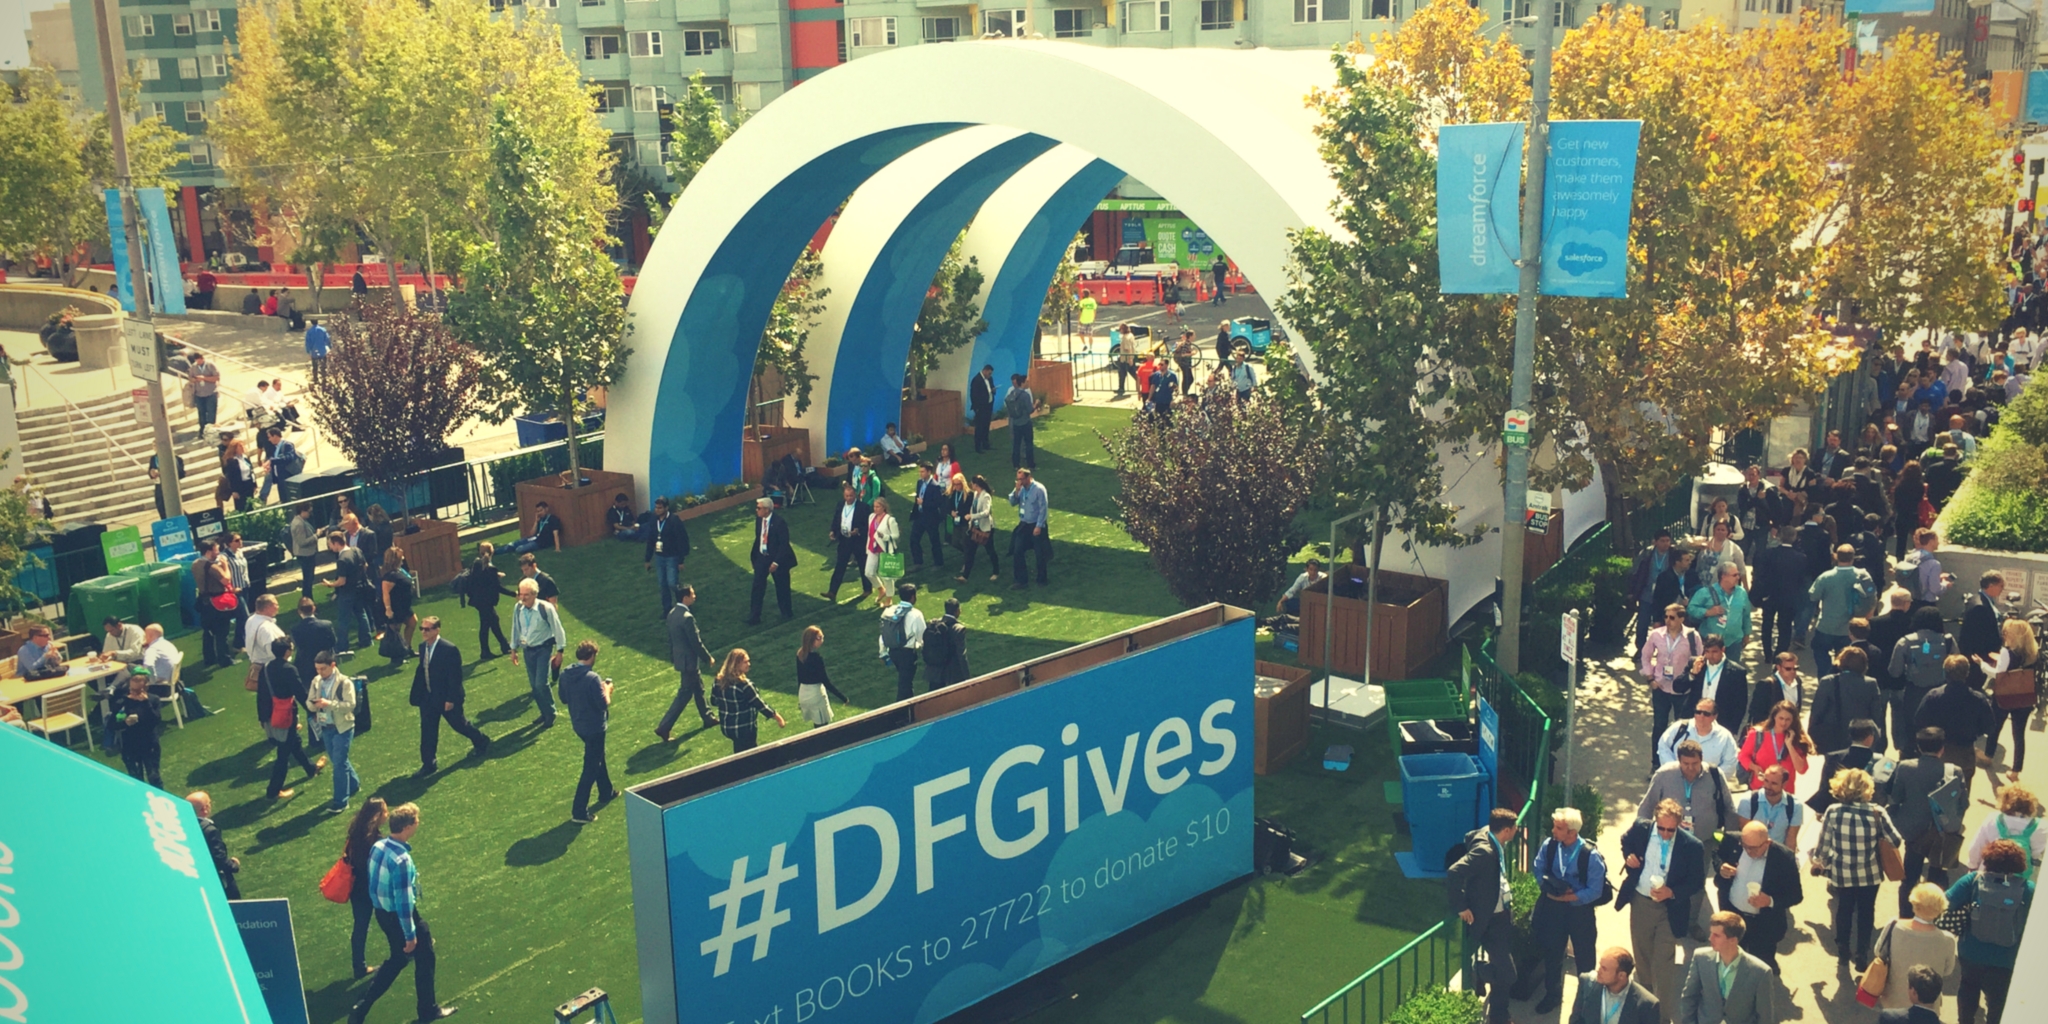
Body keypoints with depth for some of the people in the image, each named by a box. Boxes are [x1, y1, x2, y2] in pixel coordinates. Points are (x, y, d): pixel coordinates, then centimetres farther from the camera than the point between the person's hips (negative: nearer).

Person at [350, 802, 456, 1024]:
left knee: (398, 959, 24)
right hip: (399, 915, -8)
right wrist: (410, 935, -17)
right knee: (424, 956, 14)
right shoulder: (401, 859, -30)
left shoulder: (378, 846, -4)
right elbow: (403, 900, -25)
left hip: (382, 912, 8)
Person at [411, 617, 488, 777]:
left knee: (459, 724, 13)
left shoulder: (449, 649, -22)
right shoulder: (423, 647, -1)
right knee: (427, 731, 6)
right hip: (428, 698, 6)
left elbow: (455, 677, -20)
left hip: (447, 698, -6)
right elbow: (421, 671, 8)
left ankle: (482, 742, 38)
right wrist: (416, 693, 8)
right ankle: (429, 764, 15)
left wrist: (451, 699, -20)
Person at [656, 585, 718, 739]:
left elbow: (671, 638, 11)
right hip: (688, 660, -10)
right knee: (685, 695, 0)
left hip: (679, 657, 10)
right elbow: (696, 643, -22)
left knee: (698, 688, 24)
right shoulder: (687, 617, -27)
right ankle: (664, 727, 0)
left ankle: (707, 718, 39)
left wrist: (673, 656, 22)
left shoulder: (672, 613, 1)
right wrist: (708, 658, -9)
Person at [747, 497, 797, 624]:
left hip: (777, 559, -5)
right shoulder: (759, 520, -2)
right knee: (757, 587, 1)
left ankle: (787, 613, 30)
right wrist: (754, 555, 4)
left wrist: (776, 562, -21)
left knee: (782, 587, 10)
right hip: (762, 557, 5)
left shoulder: (779, 522, -21)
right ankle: (754, 616, 7)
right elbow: (758, 539, 8)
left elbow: (784, 544, -20)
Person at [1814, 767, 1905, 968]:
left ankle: (1843, 956, 32)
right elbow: (1897, 842, -11)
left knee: (1843, 912, 21)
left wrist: (1820, 862, 11)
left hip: (1842, 874, 0)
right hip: (1870, 875, 0)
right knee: (1865, 914, 20)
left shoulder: (1833, 812, -15)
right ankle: (1861, 957, 28)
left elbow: (1824, 846, -8)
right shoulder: (1876, 812, -16)